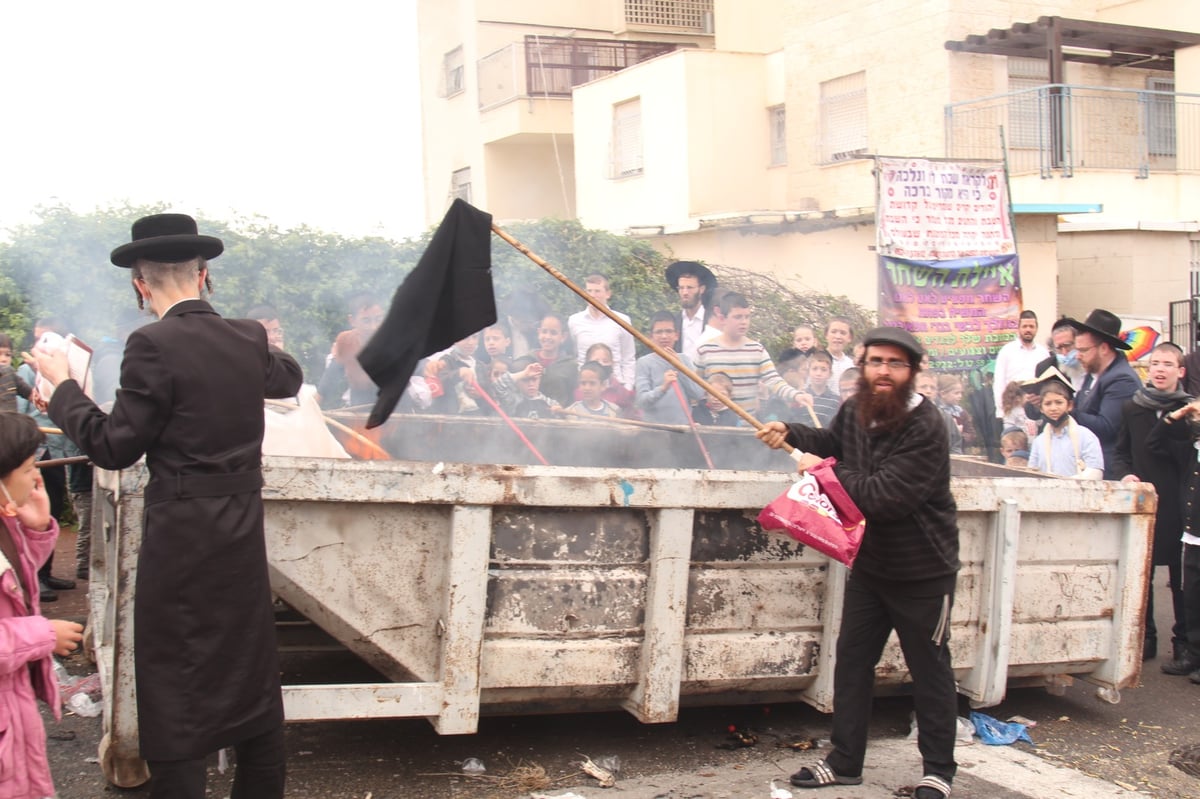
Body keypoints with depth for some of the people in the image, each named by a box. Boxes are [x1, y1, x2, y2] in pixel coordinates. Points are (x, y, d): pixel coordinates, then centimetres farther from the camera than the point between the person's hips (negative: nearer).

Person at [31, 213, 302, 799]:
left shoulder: (153, 346, -16)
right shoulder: (249, 338, 2)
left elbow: (114, 447, -12)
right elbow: (288, 378, 24)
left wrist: (62, 386, 0)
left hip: (181, 538, -6)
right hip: (245, 532, 6)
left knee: (175, 682, 3)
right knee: (252, 671, 17)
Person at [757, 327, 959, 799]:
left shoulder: (926, 429, -25)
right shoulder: (855, 410, -3)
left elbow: (883, 495, -32)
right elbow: (834, 443, 21)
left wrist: (825, 470, -22)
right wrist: (790, 435, 3)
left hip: (922, 571, -7)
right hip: (869, 563, 7)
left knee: (930, 671, 7)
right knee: (852, 659, 12)